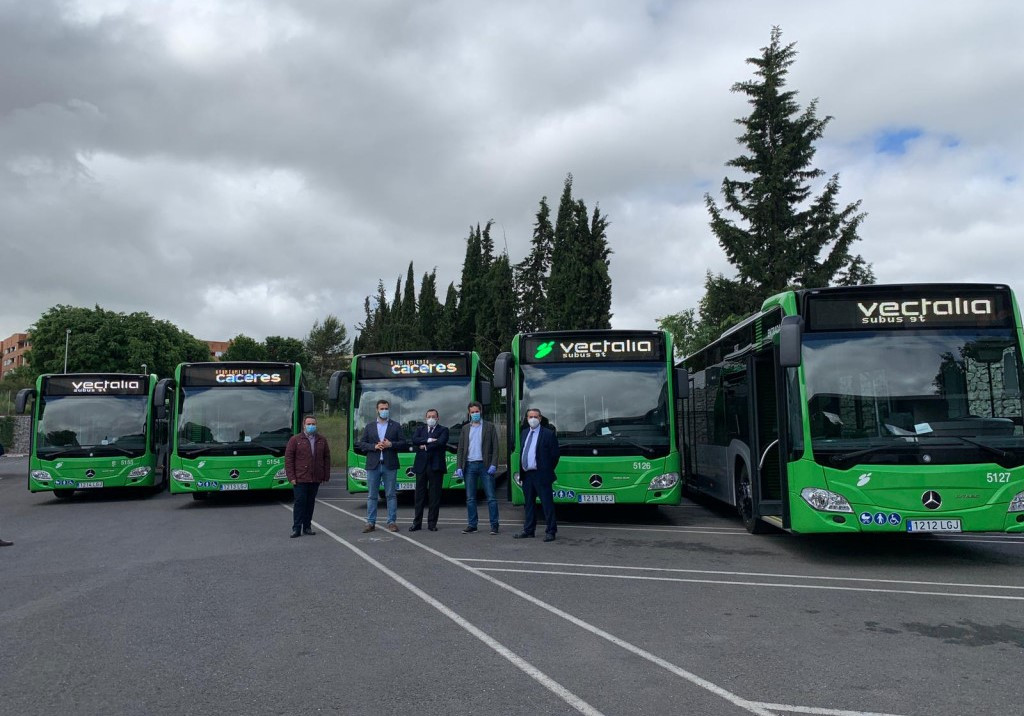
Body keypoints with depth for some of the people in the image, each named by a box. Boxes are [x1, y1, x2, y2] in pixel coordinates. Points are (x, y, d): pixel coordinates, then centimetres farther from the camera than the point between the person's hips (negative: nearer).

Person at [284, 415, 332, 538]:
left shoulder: (322, 440, 11)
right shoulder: (295, 440, 1)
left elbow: (327, 458, 12)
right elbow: (288, 458, -2)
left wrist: (326, 476, 6)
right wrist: (291, 477, -8)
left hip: (316, 479, 3)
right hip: (300, 479, -3)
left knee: (310, 503, 9)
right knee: (300, 502, -4)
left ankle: (307, 527, 17)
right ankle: (296, 528, 2)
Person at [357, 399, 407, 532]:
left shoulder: (396, 426, 7)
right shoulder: (369, 426, 11)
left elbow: (404, 443, 3)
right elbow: (361, 444, 6)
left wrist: (391, 444, -13)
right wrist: (374, 446, -10)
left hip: (390, 465, -1)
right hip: (373, 465, 1)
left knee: (391, 495, 2)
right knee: (372, 496, 4)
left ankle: (392, 522, 6)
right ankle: (370, 522, 9)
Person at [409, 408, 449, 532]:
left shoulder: (443, 430, 6)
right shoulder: (420, 429, 16)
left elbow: (440, 442, -13)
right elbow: (414, 440, -3)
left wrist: (424, 446, -7)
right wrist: (429, 440, -13)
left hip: (436, 466, -2)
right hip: (421, 466, 2)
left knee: (435, 495, 1)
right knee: (420, 495, 4)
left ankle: (432, 523, 7)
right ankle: (417, 522, 9)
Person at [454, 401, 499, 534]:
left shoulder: (489, 426, 4)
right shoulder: (465, 428, 12)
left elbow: (495, 447, -1)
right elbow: (460, 449, 11)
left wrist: (493, 465, -11)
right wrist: (459, 467, 2)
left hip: (485, 465, -3)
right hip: (469, 466, 3)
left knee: (491, 497, -3)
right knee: (470, 498, 6)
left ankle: (494, 525, 3)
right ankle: (472, 525, 14)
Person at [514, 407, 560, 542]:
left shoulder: (548, 434, -6)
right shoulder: (524, 433, 14)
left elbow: (554, 455, -5)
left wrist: (547, 470, -2)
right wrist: (522, 470, 12)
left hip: (541, 475, -6)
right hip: (526, 475, 7)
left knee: (547, 504, -2)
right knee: (529, 504, 14)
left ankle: (550, 531, 4)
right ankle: (528, 530, 22)